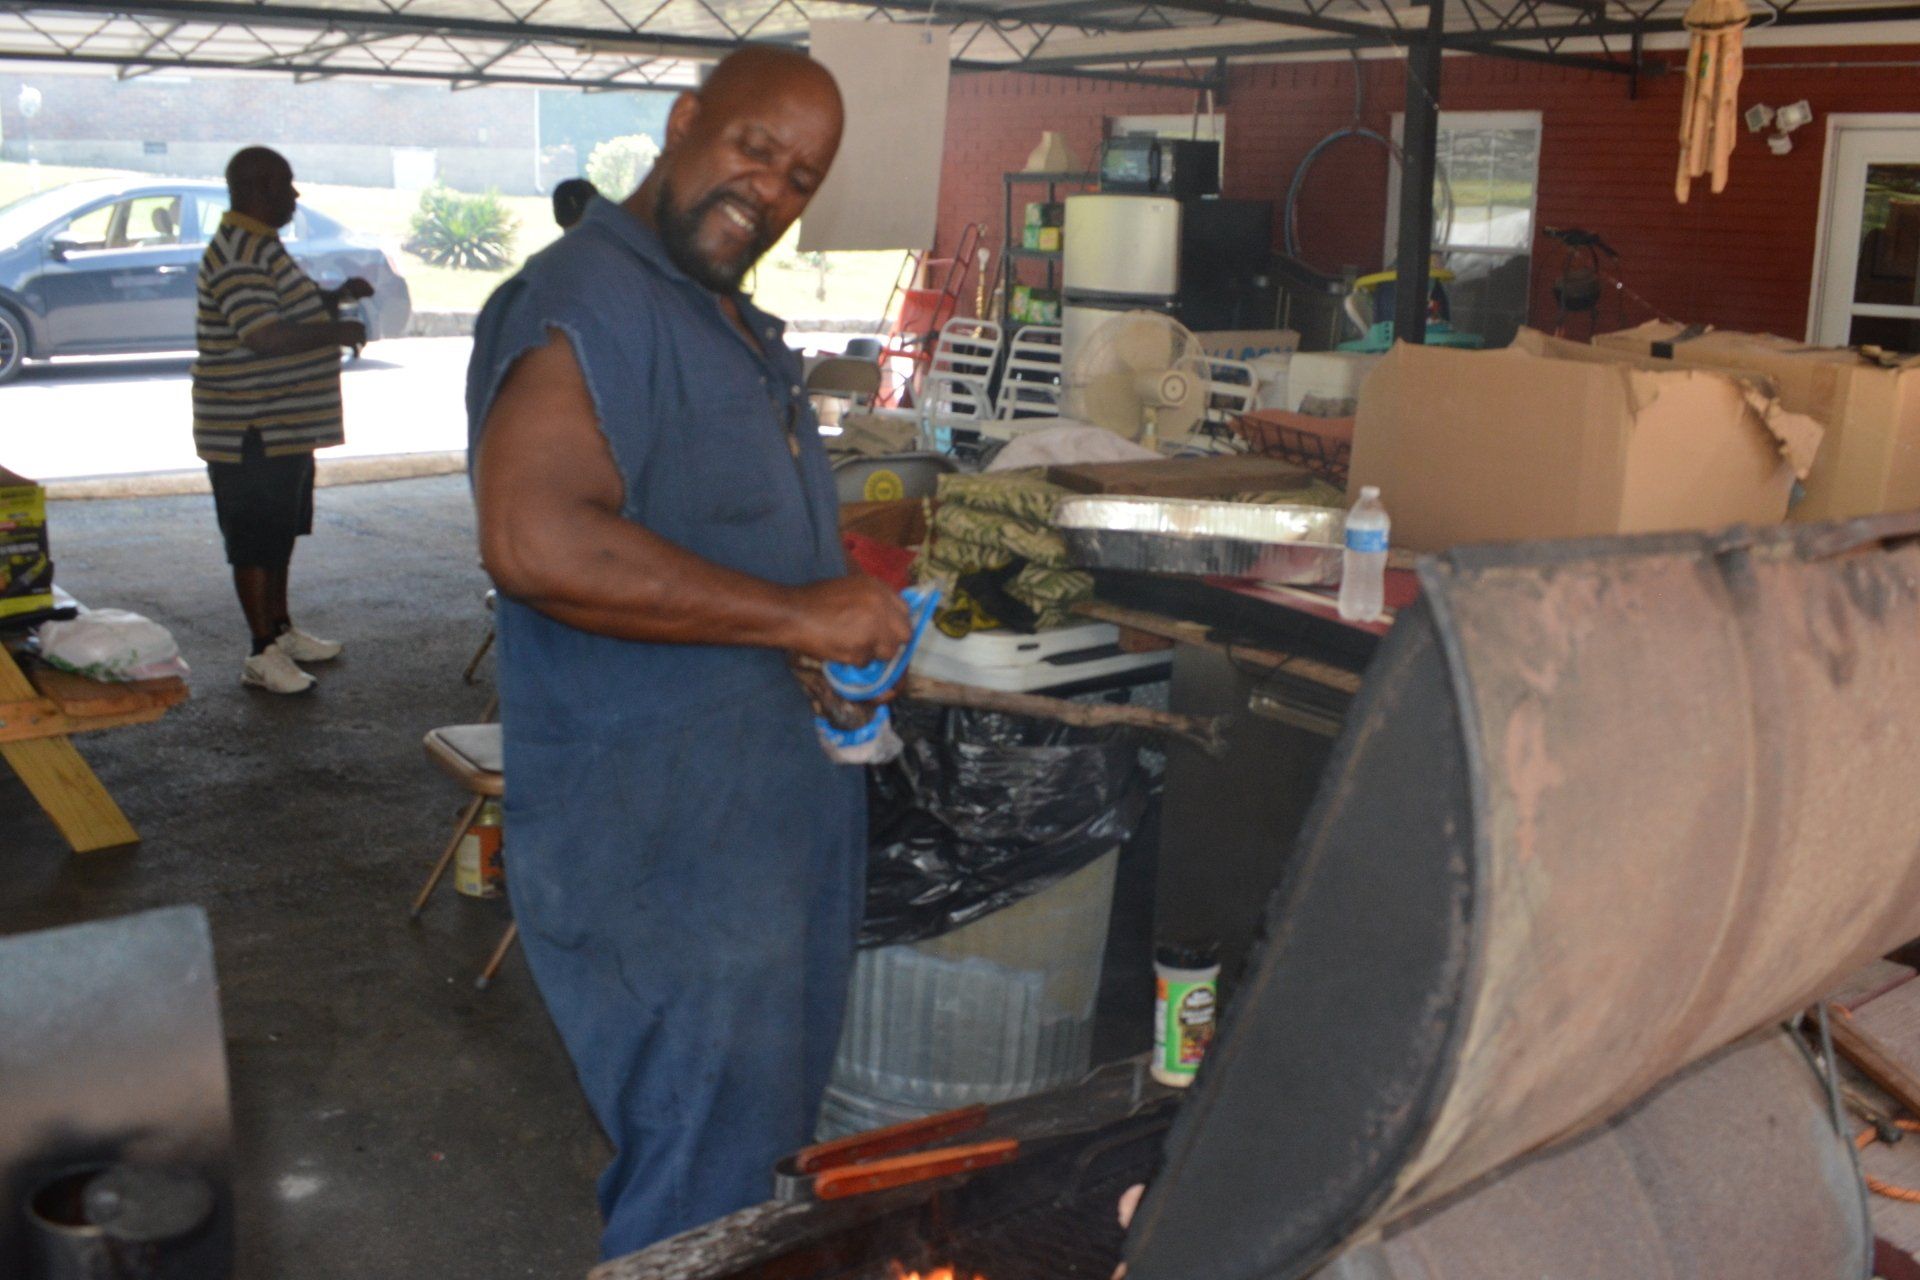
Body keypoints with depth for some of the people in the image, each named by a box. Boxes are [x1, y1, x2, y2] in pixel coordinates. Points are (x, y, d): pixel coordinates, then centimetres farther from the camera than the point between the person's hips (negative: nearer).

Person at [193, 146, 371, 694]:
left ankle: (281, 630, 31)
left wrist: (337, 295, 12)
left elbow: (291, 310, 29)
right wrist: (338, 331, -21)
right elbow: (265, 335, -31)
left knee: (280, 532, 19)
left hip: (284, 427, 11)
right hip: (250, 432, -11)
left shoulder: (261, 246, 15)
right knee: (255, 541, -3)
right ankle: (263, 655, 4)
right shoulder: (238, 255, -20)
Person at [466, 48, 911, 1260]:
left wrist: (861, 616, 13)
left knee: (771, 1138, 24)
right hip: (666, 841, -10)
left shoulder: (737, 327, 15)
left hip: (779, 810, 10)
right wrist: (795, 615, -28)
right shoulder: (584, 304, -18)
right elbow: (535, 541, -33)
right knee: (705, 1181, 3)